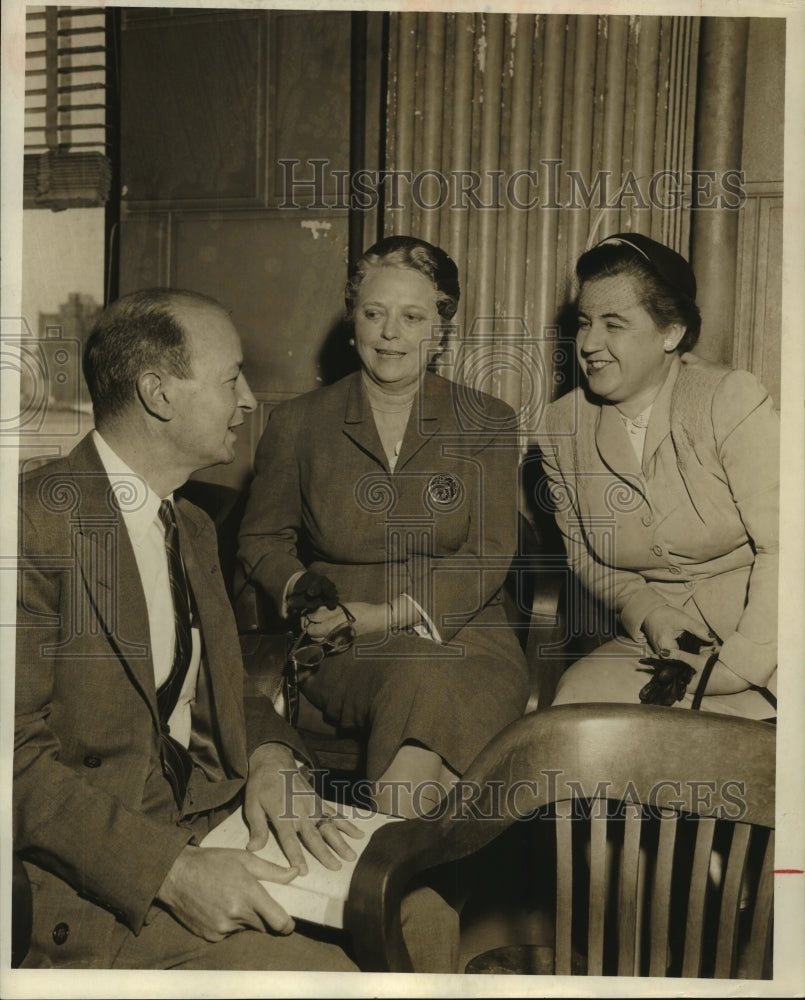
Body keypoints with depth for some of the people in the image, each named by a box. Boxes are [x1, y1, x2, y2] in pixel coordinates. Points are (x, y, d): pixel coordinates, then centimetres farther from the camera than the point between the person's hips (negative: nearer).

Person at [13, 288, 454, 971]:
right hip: (106, 886, -7)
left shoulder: (193, 530, 13)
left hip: (210, 824, 7)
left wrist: (270, 759, -4)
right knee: (331, 971, -21)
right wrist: (169, 871, -24)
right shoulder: (39, 522, -16)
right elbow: (20, 756, -18)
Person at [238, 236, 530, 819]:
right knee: (418, 679, -33)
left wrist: (386, 614, -13)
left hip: (461, 638, 1)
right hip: (345, 655, 0)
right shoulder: (298, 424, 9)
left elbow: (488, 558, -1)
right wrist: (306, 593, -8)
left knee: (433, 685, -34)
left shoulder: (488, 426, 7)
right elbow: (262, 540, 14)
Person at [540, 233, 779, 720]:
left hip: (762, 646, -4)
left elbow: (780, 547, -16)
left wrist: (737, 666, -20)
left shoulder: (733, 400, -12)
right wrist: (646, 611, -7)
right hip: (653, 643, 4)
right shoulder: (563, 426, 2)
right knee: (574, 699, -22)